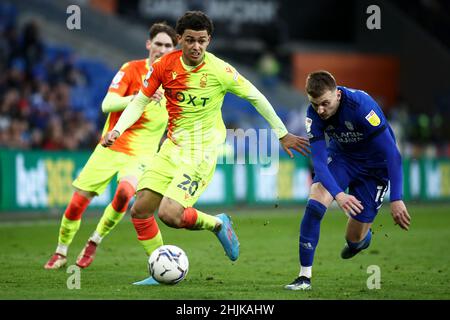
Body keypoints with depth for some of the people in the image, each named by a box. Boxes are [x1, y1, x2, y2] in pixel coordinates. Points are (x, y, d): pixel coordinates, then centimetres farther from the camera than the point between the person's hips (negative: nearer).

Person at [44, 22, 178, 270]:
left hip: (141, 154, 0)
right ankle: (61, 253, 23)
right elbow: (107, 104, -18)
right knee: (78, 201, -2)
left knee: (125, 192, -30)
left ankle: (94, 242, -8)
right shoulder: (131, 69, -6)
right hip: (111, 147, 0)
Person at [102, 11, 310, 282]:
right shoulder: (164, 65, -4)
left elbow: (256, 97, -2)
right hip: (173, 147, 5)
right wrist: (117, 130, -8)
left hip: (202, 153, -5)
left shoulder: (220, 70, -14)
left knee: (169, 214, -21)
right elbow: (140, 101, 6)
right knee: (140, 210, -3)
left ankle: (217, 224, 9)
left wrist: (283, 134, 4)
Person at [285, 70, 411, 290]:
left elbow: (392, 154, -33)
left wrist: (396, 199, -39)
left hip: (375, 164, -3)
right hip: (341, 155, 3)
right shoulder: (314, 113, -21)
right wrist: (338, 194, -42)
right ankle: (305, 276, -16)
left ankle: (362, 238, 40)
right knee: (314, 203, -25)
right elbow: (318, 160, -24)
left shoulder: (361, 105, -34)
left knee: (355, 238, -1)